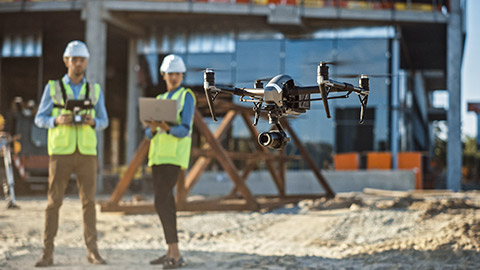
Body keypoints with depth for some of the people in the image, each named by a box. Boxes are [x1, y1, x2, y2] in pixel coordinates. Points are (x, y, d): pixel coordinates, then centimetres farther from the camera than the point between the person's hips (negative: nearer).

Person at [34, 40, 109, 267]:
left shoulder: (95, 90, 9)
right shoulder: (53, 88, 4)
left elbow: (104, 121, 11)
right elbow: (40, 119, 3)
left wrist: (92, 122, -13)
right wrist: (57, 121, -18)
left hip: (87, 153, 2)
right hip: (60, 152, -2)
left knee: (89, 201, 0)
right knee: (54, 201, -2)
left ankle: (92, 251, 6)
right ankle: (47, 254, 3)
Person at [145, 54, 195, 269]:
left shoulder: (187, 96, -2)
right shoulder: (160, 100, 19)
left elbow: (184, 130, -13)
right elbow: (149, 134, 12)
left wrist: (165, 127, -32)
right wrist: (152, 128, -12)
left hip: (175, 154, -8)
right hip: (158, 154, 8)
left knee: (161, 202, -17)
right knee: (164, 201, 9)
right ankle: (171, 252, 15)